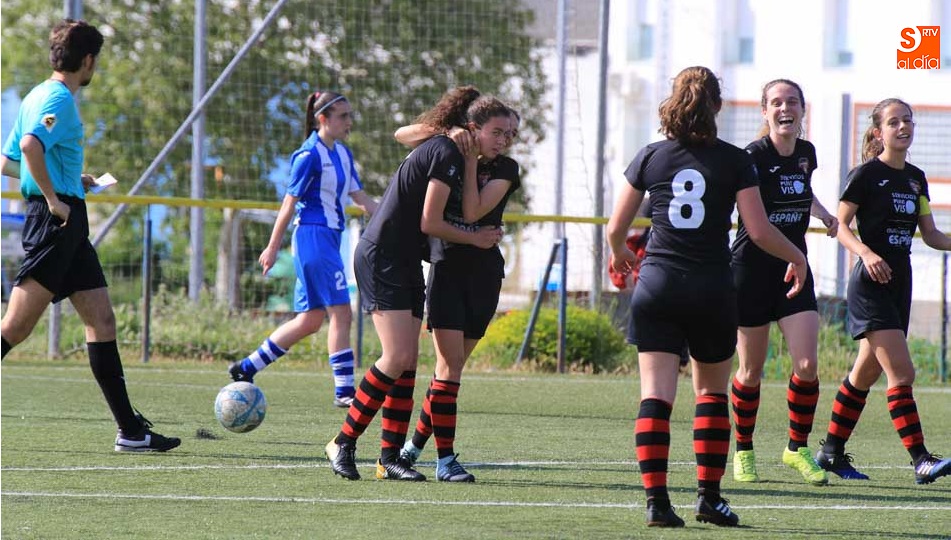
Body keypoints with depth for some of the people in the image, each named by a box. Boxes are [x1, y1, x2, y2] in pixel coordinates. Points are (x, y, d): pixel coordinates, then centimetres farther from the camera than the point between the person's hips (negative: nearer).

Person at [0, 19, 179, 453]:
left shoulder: (39, 97, 19)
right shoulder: (59, 99, -11)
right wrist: (53, 198, -22)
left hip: (68, 227, 10)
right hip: (56, 222, -10)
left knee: (101, 320, 7)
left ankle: (131, 431, 6)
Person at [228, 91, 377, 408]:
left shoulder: (342, 154, 14)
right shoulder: (309, 155, -11)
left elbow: (359, 197, 18)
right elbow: (290, 203, -9)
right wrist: (273, 247, -7)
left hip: (330, 239, 9)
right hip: (313, 236, -9)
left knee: (310, 320, 11)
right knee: (341, 313, -12)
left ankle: (246, 368, 20)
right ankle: (344, 390, -10)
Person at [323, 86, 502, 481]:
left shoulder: (438, 149, 15)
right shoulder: (447, 155, -15)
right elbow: (430, 223, -16)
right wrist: (475, 239, -2)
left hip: (406, 263, 10)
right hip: (381, 261, -10)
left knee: (408, 361, 4)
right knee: (397, 357, -16)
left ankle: (391, 457, 4)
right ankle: (344, 442, -6)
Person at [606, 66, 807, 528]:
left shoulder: (650, 157, 3)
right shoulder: (734, 161, -2)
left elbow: (616, 228, 9)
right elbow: (759, 231, -5)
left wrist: (619, 254, 31)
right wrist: (796, 257, 14)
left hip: (657, 284, 0)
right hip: (712, 289, 0)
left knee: (655, 394, -2)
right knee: (711, 391, 16)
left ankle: (656, 499, -12)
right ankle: (709, 497, 13)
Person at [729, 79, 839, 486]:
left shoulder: (805, 153, 6)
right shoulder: (754, 157, -15)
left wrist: (823, 213, 14)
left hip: (795, 270, 5)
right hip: (751, 269, -5)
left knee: (807, 364, -7)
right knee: (751, 371, 4)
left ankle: (797, 448, 9)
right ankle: (743, 451, 21)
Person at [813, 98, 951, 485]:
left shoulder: (916, 178, 12)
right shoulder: (866, 174, -8)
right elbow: (841, 225, -8)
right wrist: (867, 253, -24)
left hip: (899, 283, 8)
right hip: (870, 283, -8)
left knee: (867, 372, 13)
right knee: (901, 370, -15)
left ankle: (831, 452, 23)